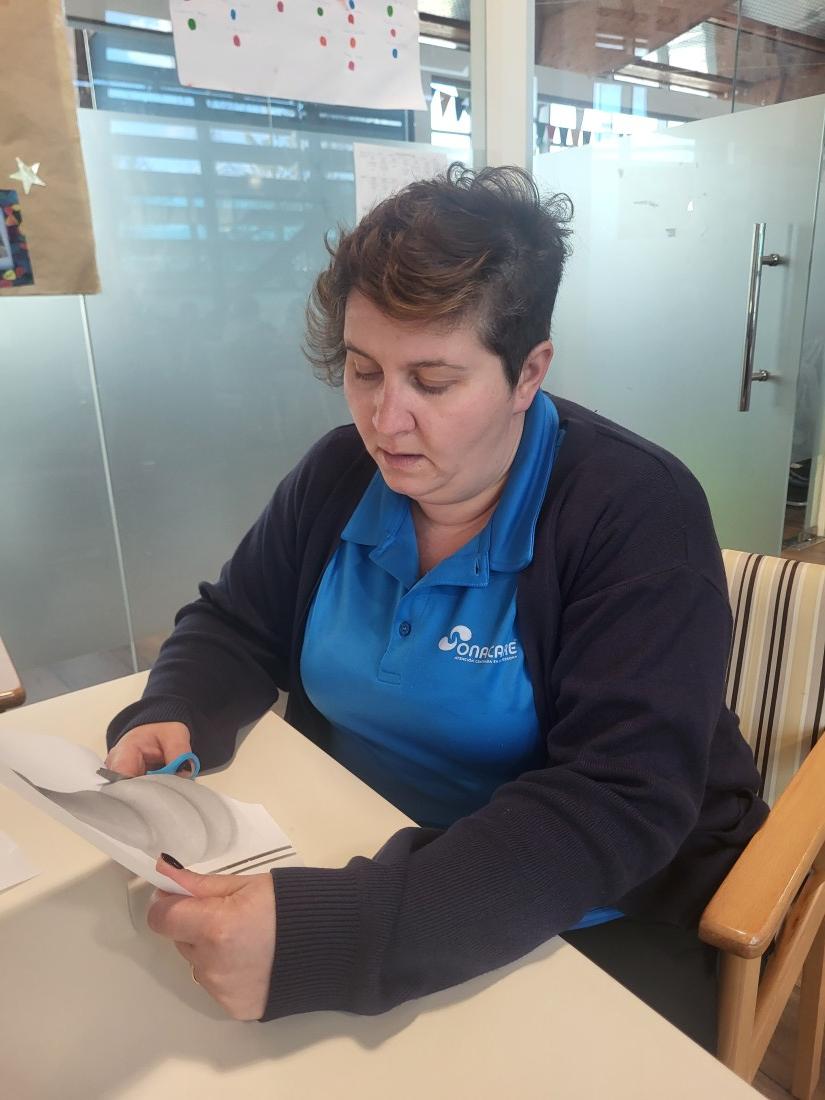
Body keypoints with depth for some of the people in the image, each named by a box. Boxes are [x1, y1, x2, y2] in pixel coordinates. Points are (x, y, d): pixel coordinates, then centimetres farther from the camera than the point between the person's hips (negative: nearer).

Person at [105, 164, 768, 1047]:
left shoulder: (637, 514, -21)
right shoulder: (338, 473, -4)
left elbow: (618, 806, -28)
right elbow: (234, 626, 8)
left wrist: (330, 933, -37)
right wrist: (170, 719, -15)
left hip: (590, 923, -2)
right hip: (354, 863, 4)